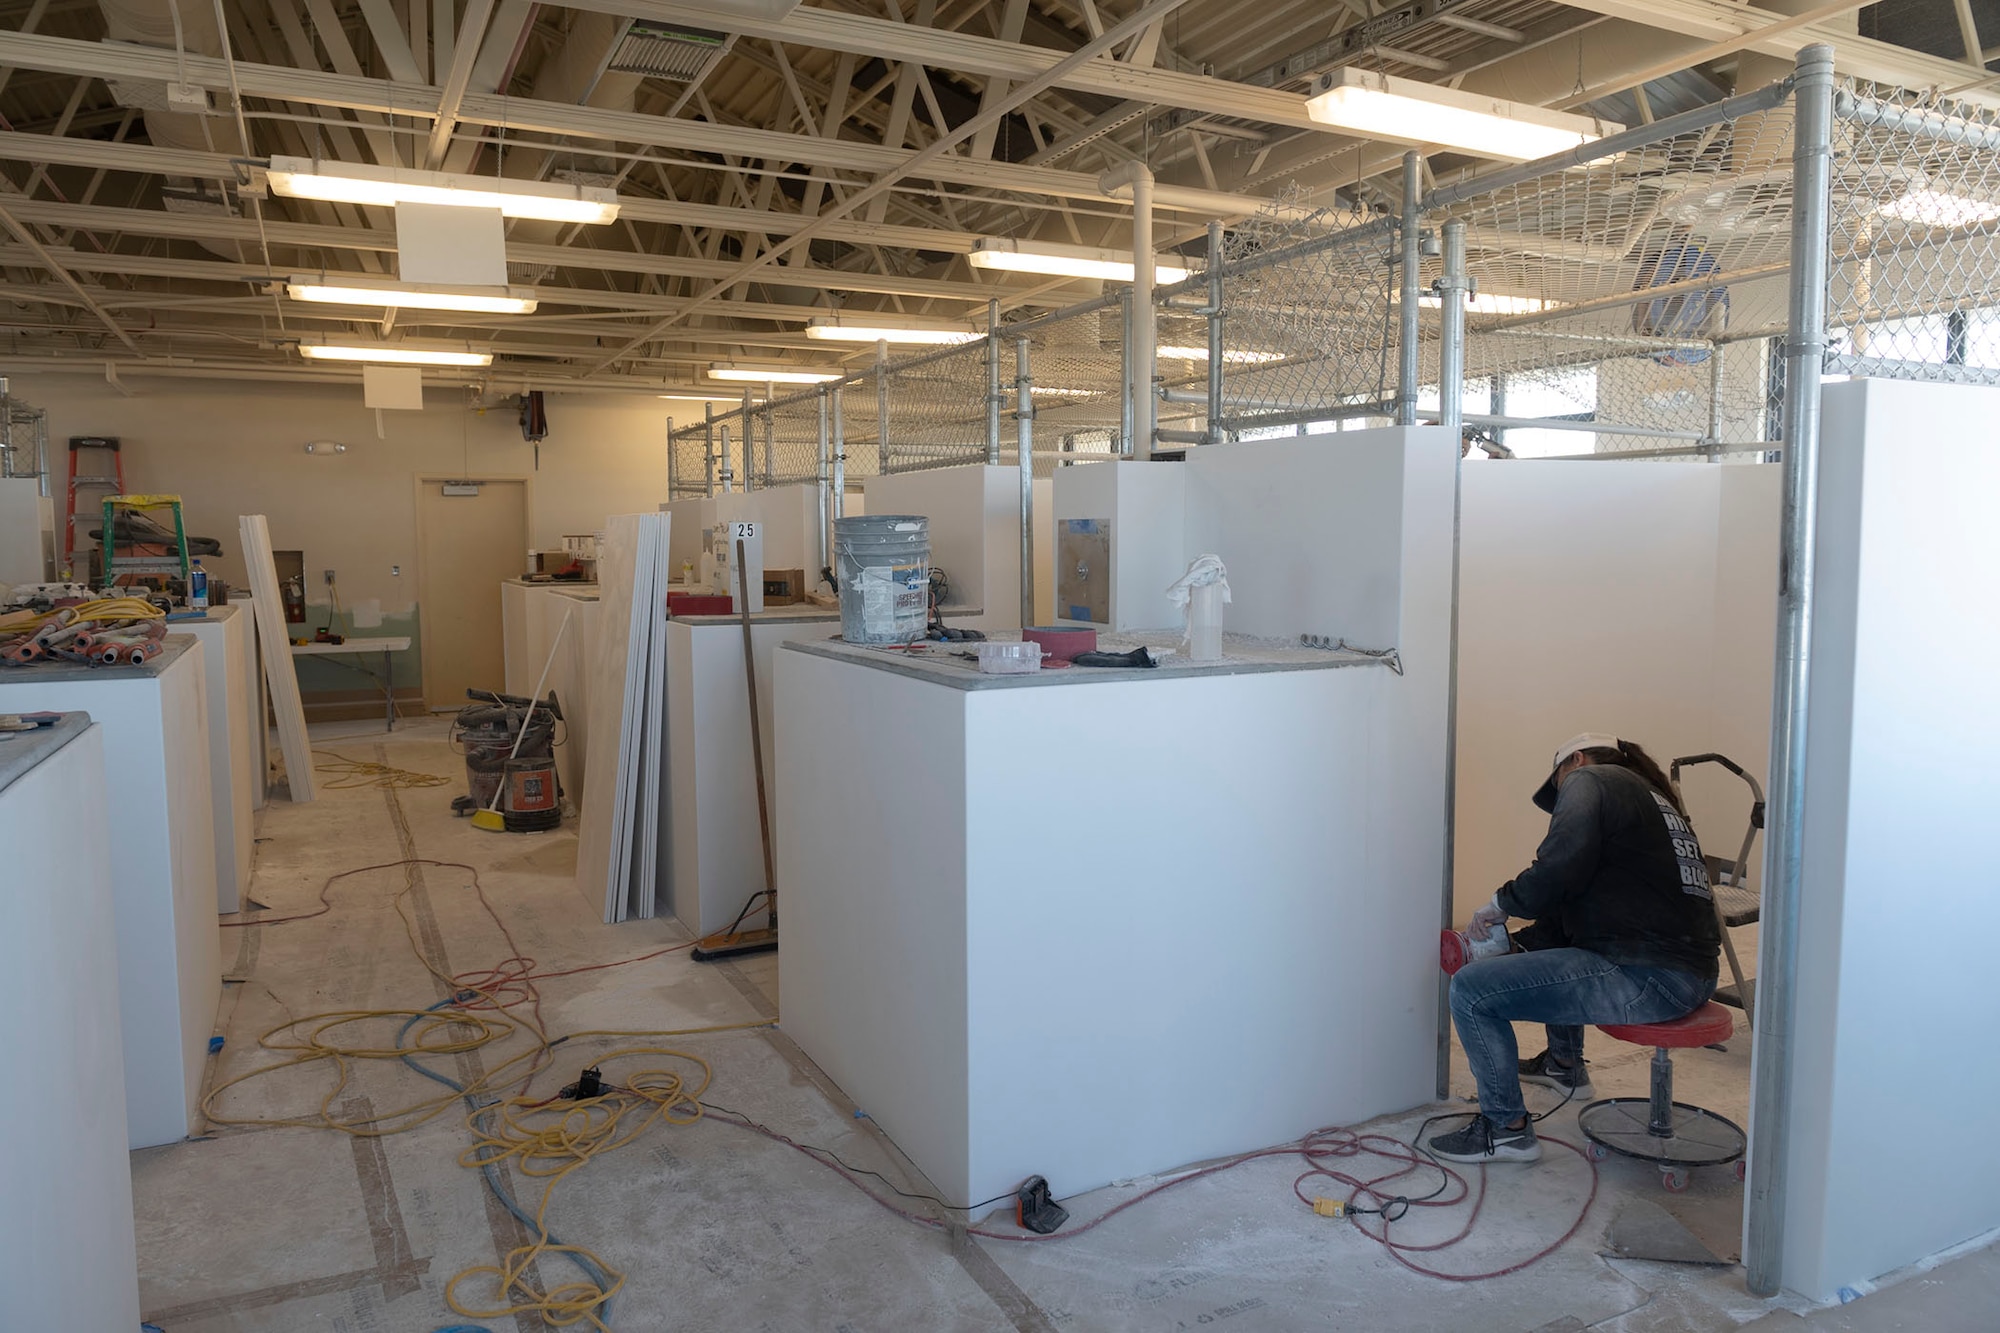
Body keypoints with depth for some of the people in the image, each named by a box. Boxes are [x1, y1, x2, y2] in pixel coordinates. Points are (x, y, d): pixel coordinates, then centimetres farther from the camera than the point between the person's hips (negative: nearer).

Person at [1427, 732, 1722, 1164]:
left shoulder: (1589, 780, -2)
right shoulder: (1652, 796, 26)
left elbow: (1559, 869, -20)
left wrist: (1502, 902, -2)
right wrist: (1511, 942, 24)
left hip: (1648, 979, -10)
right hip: (1693, 970, 11)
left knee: (1471, 991, -8)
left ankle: (1507, 1128, 3)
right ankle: (1565, 1065, 49)